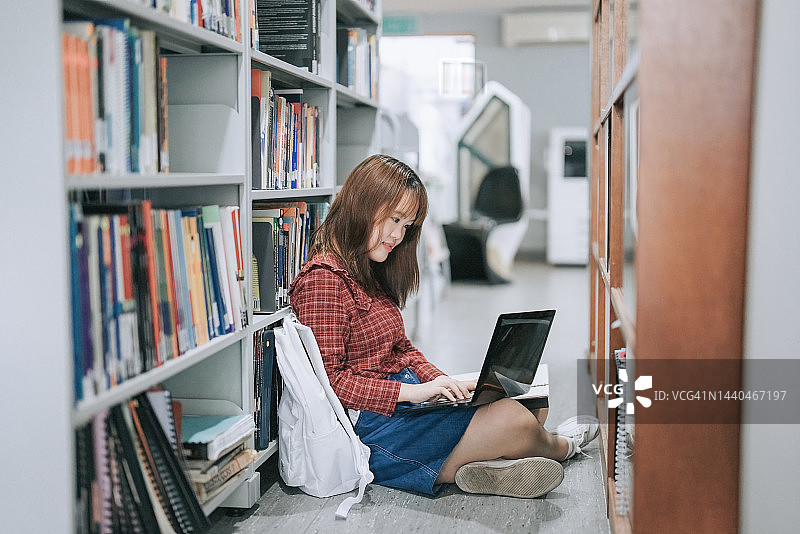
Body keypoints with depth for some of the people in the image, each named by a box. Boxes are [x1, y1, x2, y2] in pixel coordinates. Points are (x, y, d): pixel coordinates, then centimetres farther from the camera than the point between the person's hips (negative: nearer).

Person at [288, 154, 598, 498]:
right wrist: (410, 391, -22)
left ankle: (485, 465, -21)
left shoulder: (369, 272, 18)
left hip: (406, 400, 11)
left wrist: (442, 382, 2)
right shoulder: (323, 280, -14)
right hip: (368, 424, -11)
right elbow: (328, 378, -18)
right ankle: (560, 447, 17)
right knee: (513, 418, -14)